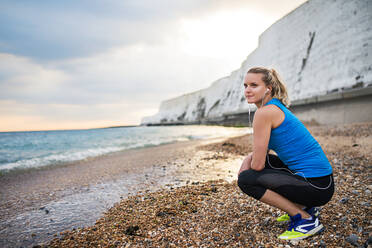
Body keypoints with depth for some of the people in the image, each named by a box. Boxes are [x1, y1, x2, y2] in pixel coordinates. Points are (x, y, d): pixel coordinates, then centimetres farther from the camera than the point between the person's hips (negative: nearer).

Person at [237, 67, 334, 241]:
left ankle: (306, 220, -3)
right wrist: (248, 159, 2)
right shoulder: (276, 107, 12)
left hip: (317, 186, -9)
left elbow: (258, 165, -15)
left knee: (245, 179, -13)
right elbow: (261, 151, 21)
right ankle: (302, 207, 20)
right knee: (255, 161, 18)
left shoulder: (265, 112, -18)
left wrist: (248, 166, 6)